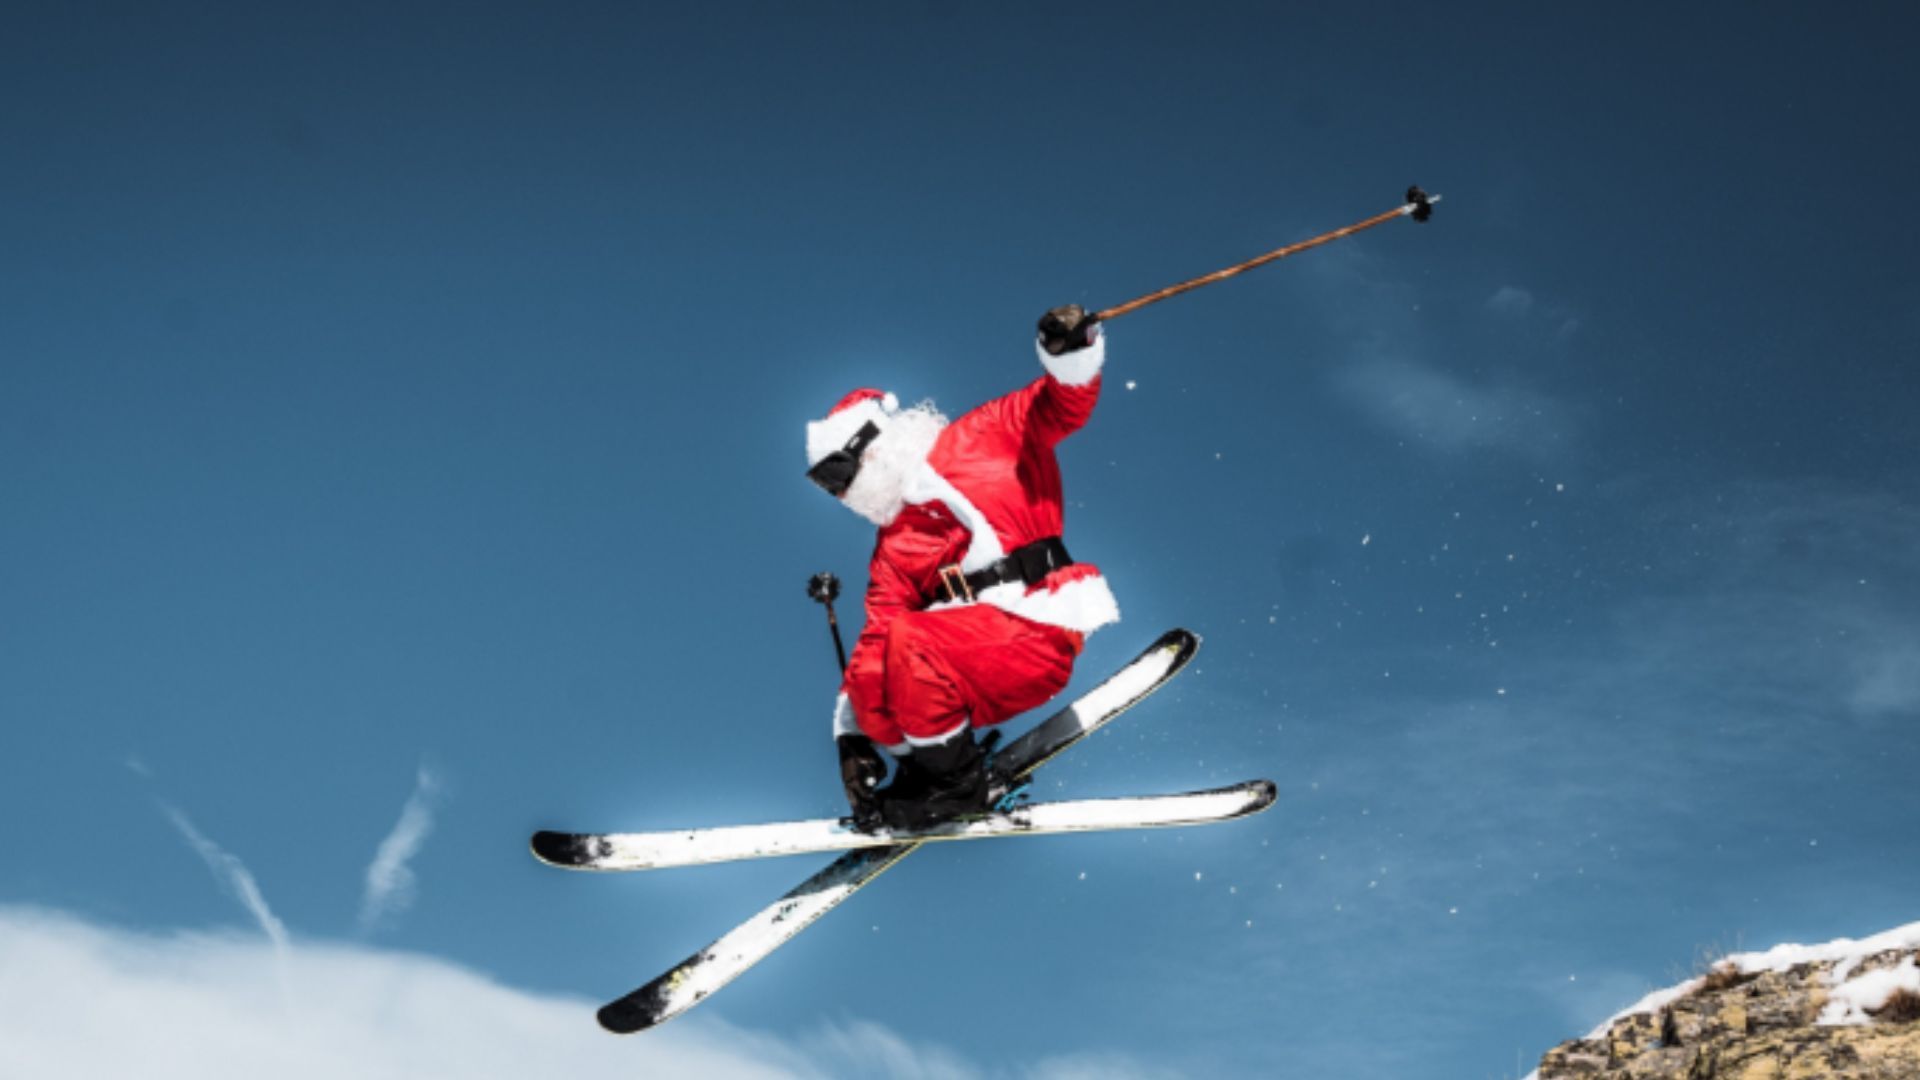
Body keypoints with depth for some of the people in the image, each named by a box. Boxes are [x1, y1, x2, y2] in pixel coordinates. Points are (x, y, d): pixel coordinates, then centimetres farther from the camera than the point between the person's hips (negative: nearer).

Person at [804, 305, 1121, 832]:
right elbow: (876, 636, 13)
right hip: (977, 681, 6)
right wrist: (854, 734, 6)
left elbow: (1061, 406, 2)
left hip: (1038, 631, -6)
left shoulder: (983, 438, 6)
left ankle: (955, 775, -8)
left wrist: (1071, 352, -19)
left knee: (908, 641, -25)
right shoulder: (893, 549, 18)